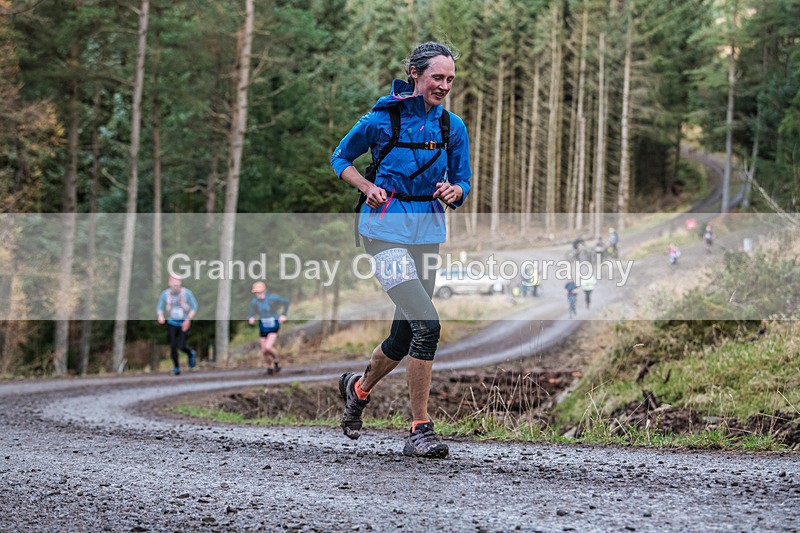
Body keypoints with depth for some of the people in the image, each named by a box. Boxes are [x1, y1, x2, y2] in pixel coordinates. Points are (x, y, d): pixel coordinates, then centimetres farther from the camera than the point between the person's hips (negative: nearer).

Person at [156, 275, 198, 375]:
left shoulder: (186, 293, -16)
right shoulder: (165, 294, -10)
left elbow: (194, 307, -6)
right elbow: (159, 308, 0)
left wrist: (188, 319, -19)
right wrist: (160, 316, -22)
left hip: (184, 324, -2)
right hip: (171, 323, 2)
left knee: (181, 346, -12)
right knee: (173, 346, -6)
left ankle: (191, 354, 23)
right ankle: (176, 367, 16)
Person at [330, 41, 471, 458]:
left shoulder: (452, 126, 7)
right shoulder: (383, 118, -5)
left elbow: (463, 182, 15)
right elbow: (340, 158, 8)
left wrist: (454, 192, -8)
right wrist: (368, 187, -9)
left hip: (428, 231, 6)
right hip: (386, 227, -6)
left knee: (405, 336, 10)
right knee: (427, 325, -20)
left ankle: (359, 388, 41)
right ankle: (420, 430, -11)